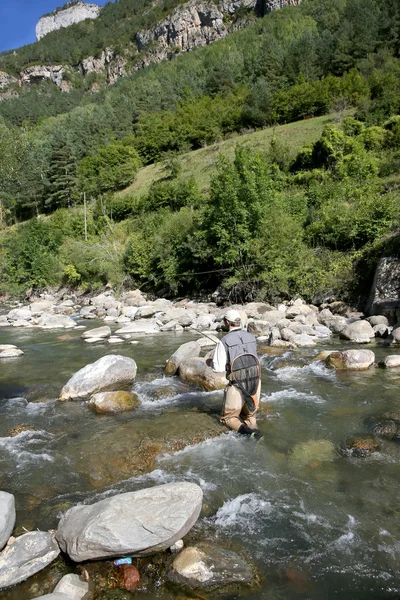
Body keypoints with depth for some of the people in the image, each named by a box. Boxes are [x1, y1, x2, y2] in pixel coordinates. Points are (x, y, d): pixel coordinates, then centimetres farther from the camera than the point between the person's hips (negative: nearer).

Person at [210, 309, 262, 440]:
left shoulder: (224, 341, -12)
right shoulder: (251, 337, 5)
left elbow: (218, 368, -12)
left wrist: (211, 362, 11)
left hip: (237, 387, -5)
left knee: (228, 418, 14)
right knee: (249, 415, 27)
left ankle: (248, 432, -13)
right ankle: (252, 428, -4)